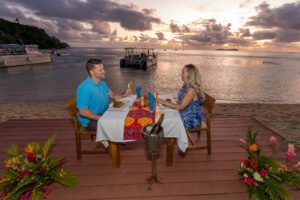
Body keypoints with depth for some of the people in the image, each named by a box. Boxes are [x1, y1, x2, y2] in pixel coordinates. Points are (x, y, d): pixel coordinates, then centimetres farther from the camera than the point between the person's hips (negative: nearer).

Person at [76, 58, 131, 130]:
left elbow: (112, 96, 9)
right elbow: (83, 112, -24)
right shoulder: (84, 88, -23)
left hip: (104, 114, 8)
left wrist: (124, 95, -8)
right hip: (89, 120, -8)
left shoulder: (101, 82, 4)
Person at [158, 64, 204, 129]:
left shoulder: (192, 90, -27)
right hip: (185, 114, 8)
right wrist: (169, 102, -7)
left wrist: (165, 102, -23)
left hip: (191, 120, -8)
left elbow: (181, 106, -25)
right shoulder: (186, 85, 0)